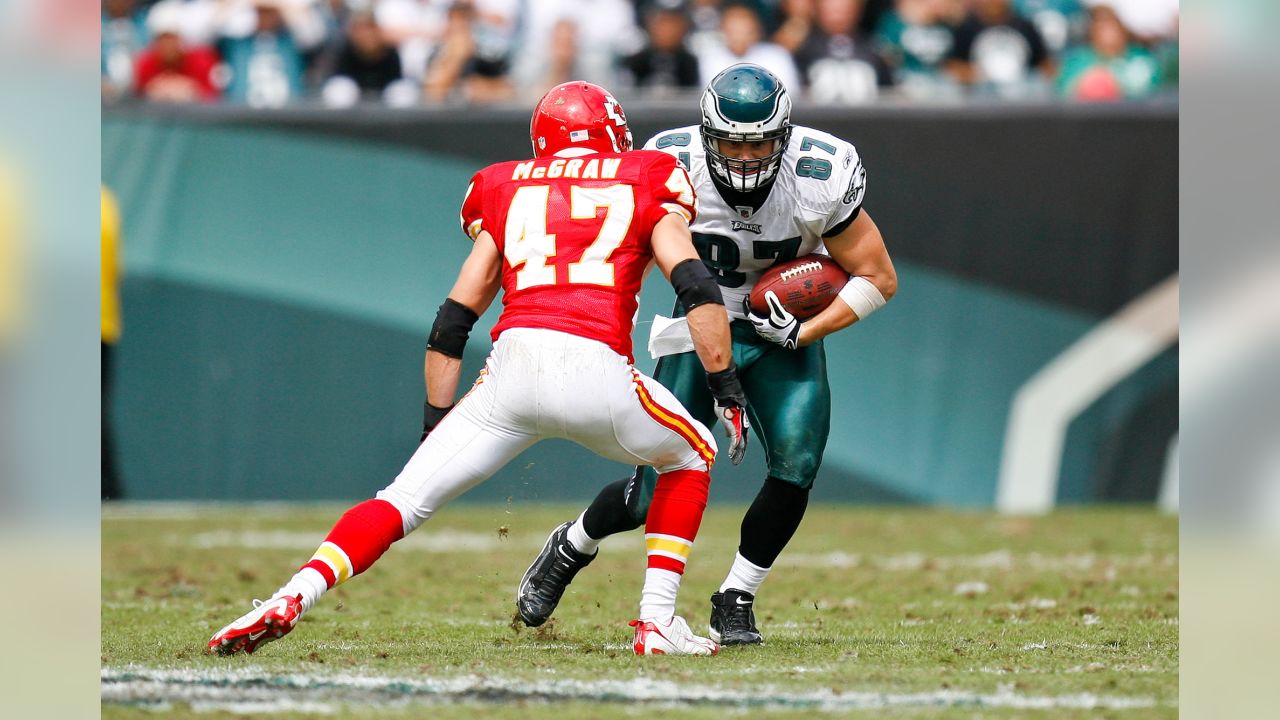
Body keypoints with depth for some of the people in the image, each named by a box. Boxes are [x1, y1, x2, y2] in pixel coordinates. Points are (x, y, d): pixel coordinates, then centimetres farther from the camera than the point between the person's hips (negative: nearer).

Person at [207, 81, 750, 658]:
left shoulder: (507, 192, 27)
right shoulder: (646, 184, 20)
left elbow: (452, 324, 24)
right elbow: (697, 288, 6)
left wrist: (436, 421, 30)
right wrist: (728, 390, 9)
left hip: (514, 365, 2)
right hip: (597, 372, -2)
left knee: (406, 499, 7)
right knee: (690, 456, 27)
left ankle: (293, 598, -15)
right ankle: (658, 622, 16)